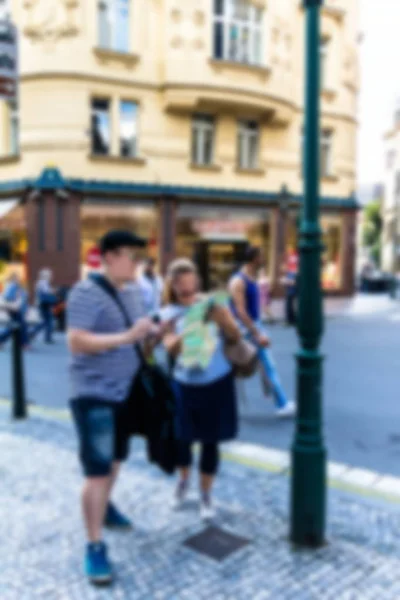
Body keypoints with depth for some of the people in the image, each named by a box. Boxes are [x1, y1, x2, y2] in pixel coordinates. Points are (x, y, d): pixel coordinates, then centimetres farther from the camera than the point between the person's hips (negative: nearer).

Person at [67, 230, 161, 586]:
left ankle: (106, 508, 46)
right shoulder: (86, 292, -17)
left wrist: (153, 333, -5)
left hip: (125, 391, 8)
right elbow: (76, 342, -26)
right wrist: (126, 336, -31)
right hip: (94, 394, -8)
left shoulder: (132, 295, 8)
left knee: (116, 459, 23)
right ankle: (95, 546, 8)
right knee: (97, 470, -5)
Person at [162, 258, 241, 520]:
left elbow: (236, 336, -10)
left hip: (217, 383, -1)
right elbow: (171, 348, -18)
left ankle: (206, 495, 27)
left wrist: (221, 318, -27)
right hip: (184, 383, 1)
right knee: (181, 437, 8)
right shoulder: (169, 313, -4)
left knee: (210, 440, 6)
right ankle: (183, 480, 40)